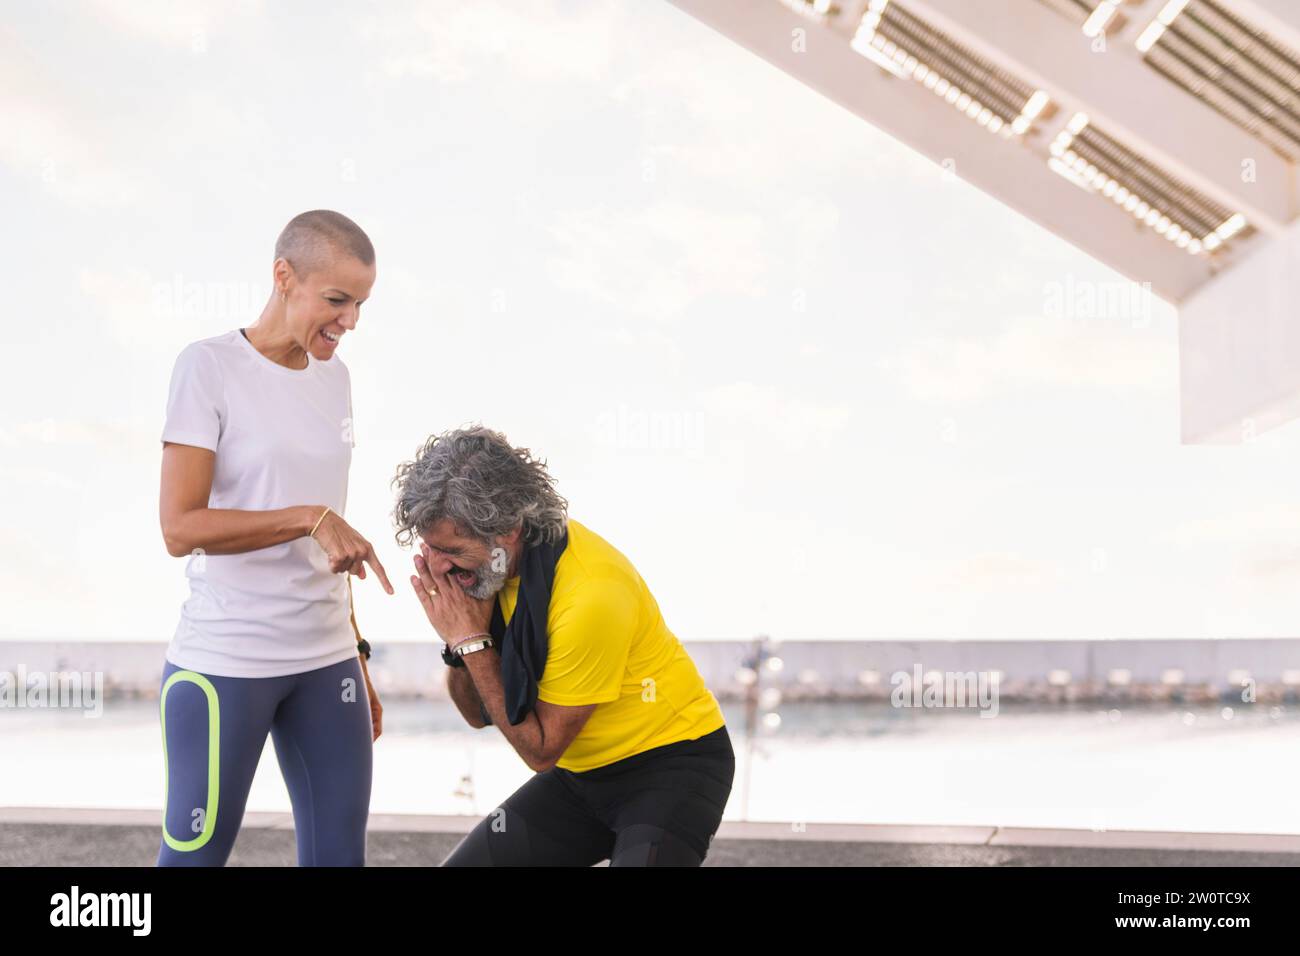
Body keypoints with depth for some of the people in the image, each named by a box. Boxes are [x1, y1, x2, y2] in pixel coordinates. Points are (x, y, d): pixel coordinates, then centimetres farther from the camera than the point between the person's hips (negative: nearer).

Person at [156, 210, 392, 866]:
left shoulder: (334, 377, 11)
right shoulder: (209, 366, -7)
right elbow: (180, 527, -14)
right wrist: (312, 519, -21)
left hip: (326, 662, 6)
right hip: (223, 663, -6)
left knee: (339, 853, 6)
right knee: (194, 853, -1)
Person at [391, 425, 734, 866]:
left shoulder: (590, 594, -29)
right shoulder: (482, 563, -6)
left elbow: (540, 750, -19)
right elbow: (479, 714, 2)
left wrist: (473, 641, -21)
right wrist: (457, 644, -17)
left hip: (671, 765, -7)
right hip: (581, 773, 7)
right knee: (466, 860, -2)